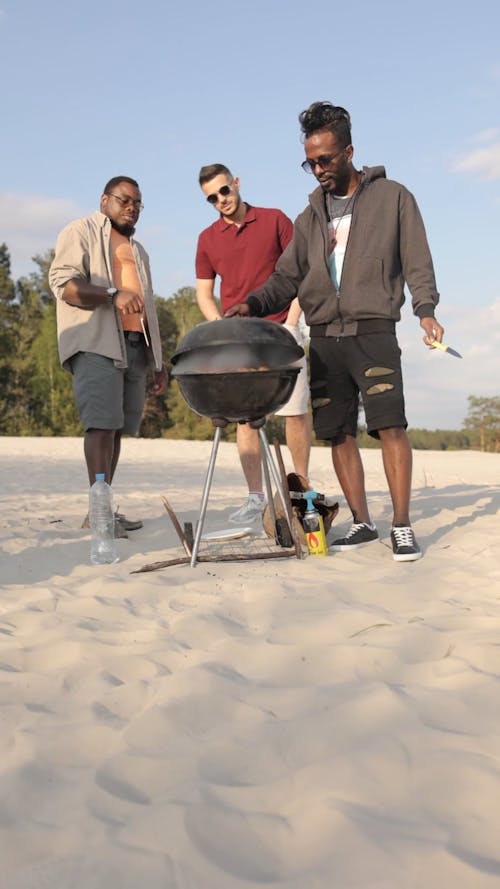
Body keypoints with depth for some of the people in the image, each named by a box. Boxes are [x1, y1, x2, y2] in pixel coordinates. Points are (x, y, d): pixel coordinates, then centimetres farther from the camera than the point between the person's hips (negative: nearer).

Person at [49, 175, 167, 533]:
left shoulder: (138, 250, 31)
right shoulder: (81, 231, 8)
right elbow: (63, 282, -8)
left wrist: (159, 362, 22)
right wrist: (113, 295, -23)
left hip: (135, 346, 6)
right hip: (96, 343, -6)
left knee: (118, 427, 0)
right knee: (102, 422, -17)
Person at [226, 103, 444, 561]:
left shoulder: (392, 197, 6)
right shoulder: (311, 216, 17)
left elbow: (417, 261, 2)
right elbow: (287, 278, 13)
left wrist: (425, 309, -13)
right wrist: (253, 304, -4)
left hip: (373, 332, -4)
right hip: (324, 339, 5)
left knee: (389, 425, -12)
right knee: (338, 433, 3)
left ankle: (402, 527, -6)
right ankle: (362, 522, 12)